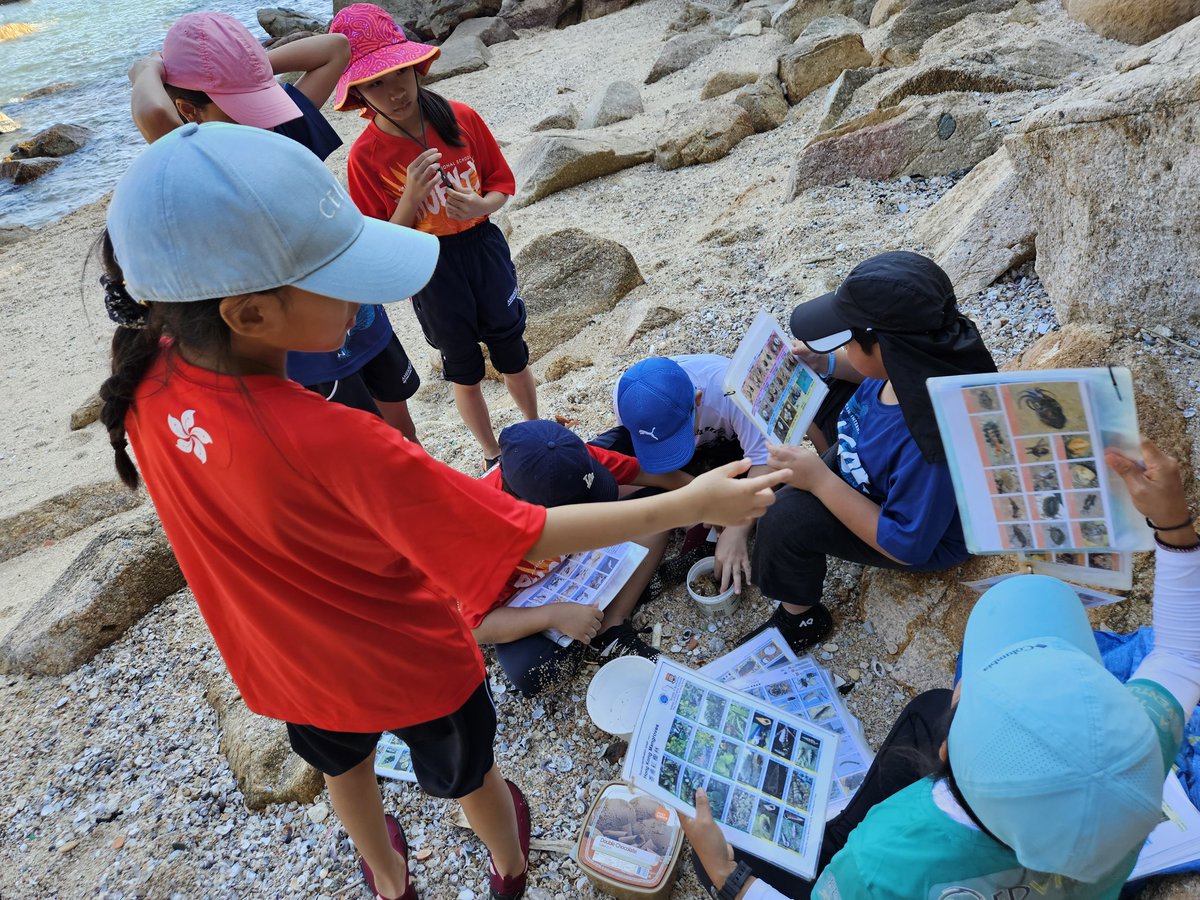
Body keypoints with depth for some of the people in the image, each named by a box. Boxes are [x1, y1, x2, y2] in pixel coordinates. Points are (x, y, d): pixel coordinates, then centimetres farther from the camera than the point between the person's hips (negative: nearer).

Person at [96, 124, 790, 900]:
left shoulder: (145, 385, -22)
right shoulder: (333, 447, -43)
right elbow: (525, 539, -37)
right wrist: (692, 504, -30)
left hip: (291, 665, 5)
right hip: (410, 668, -5)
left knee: (344, 765, 36)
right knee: (467, 773, 28)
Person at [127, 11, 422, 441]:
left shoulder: (279, 128, -2)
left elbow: (337, 47, 2)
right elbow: (152, 115, -43)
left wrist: (253, 72, -6)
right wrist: (149, 70, -20)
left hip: (365, 318, 7)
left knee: (399, 420, 25)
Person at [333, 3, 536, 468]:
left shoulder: (462, 118, -10)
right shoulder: (366, 156, -15)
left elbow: (501, 181, 2)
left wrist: (480, 206, -20)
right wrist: (411, 197, -27)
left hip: (485, 249, 2)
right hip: (431, 269, -1)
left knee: (511, 352, 16)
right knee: (464, 369, 15)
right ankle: (492, 455, 37)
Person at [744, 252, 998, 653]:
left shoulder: (932, 441, -44)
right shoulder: (923, 348, -23)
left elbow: (906, 543, -31)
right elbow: (876, 375, 4)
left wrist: (819, 480, -32)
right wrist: (825, 361, -13)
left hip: (925, 535, -8)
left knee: (787, 517, -25)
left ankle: (800, 619, 5)